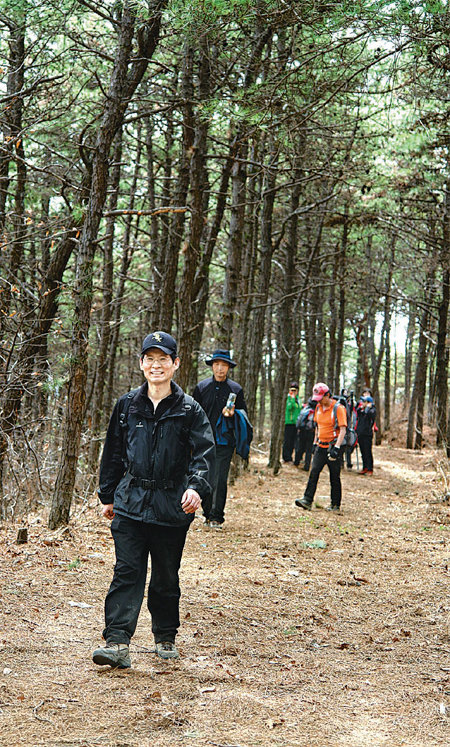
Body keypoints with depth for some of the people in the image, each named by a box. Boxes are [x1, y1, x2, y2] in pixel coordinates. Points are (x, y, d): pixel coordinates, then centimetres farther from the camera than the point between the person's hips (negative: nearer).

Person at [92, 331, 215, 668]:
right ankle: (117, 641, -9)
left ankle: (166, 637, 26)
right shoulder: (127, 405, 7)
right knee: (127, 572, -6)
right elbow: (113, 451, 15)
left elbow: (204, 452, -8)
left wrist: (197, 486, -26)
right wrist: (107, 495, 16)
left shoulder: (189, 410, -1)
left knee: (166, 577, 10)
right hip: (130, 504, 1)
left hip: (171, 507, -1)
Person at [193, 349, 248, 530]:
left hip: (225, 442, -2)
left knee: (219, 479, -8)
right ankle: (208, 514, 16)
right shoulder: (201, 387, 8)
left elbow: (244, 412, 12)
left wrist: (233, 414, -10)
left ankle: (216, 517, -4)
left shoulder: (235, 389, 5)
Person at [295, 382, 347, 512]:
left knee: (335, 477, 1)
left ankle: (336, 505, 11)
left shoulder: (338, 408, -12)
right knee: (314, 472, -5)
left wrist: (336, 448, -24)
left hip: (332, 447, -6)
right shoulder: (319, 407, 9)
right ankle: (307, 500, -8)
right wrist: (315, 443, 19)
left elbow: (343, 429, -17)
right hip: (320, 447, 6)